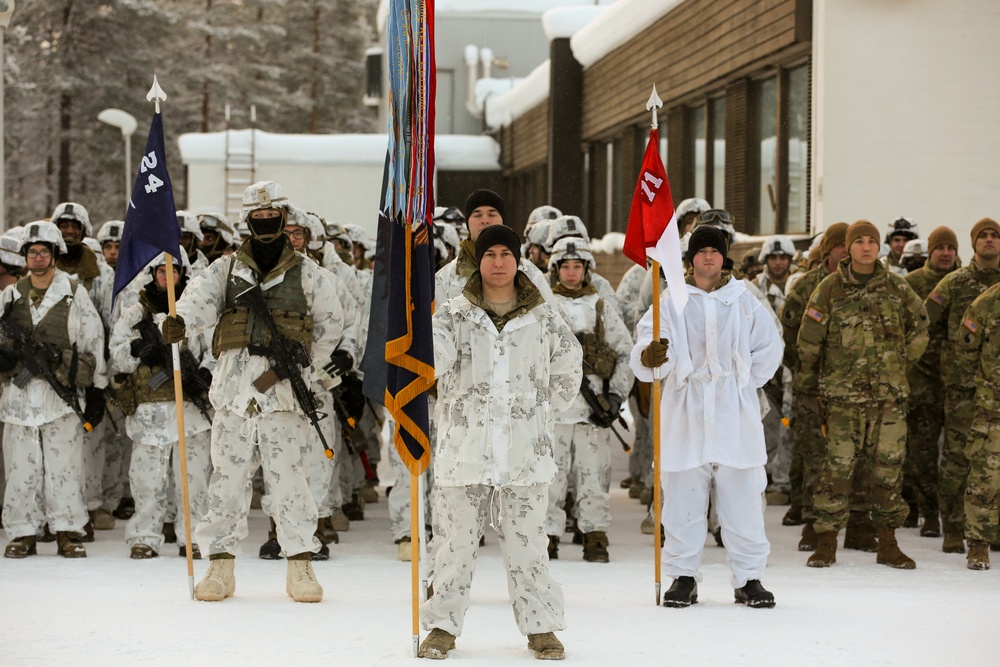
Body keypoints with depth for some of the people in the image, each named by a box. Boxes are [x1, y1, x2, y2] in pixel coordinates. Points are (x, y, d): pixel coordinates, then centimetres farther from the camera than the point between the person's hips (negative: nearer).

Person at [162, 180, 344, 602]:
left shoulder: (307, 275, 10)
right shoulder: (225, 270, 12)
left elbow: (332, 324, 18)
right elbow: (201, 299, -7)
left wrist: (302, 362, 8)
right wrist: (179, 322, -29)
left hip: (282, 389, -1)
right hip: (233, 385, 2)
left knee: (288, 476, -5)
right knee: (227, 475, 3)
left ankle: (300, 567, 1)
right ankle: (220, 565, 10)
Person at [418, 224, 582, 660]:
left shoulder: (542, 318, 6)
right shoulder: (454, 314, 2)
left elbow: (569, 364, 20)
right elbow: (434, 358, -15)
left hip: (525, 452, 0)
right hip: (464, 450, 0)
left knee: (526, 543, 4)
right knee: (456, 541, 5)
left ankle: (540, 626, 14)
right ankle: (443, 626, 15)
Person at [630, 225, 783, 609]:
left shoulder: (743, 300, 7)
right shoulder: (671, 301, 3)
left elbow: (769, 349, 14)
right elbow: (647, 341, -10)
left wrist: (746, 383, 8)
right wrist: (649, 355, -32)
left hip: (735, 412, 1)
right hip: (686, 412, -1)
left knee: (743, 495, 1)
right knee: (683, 495, 1)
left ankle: (749, 577, 9)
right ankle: (683, 576, 11)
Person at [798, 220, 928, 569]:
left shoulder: (896, 287, 6)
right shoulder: (830, 288, 0)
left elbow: (920, 325, 21)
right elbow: (808, 340, 7)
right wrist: (816, 380, 13)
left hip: (890, 395, 2)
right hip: (843, 395, -2)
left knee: (888, 465, 4)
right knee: (838, 465, -6)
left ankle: (887, 543, 12)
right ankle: (826, 542, 0)